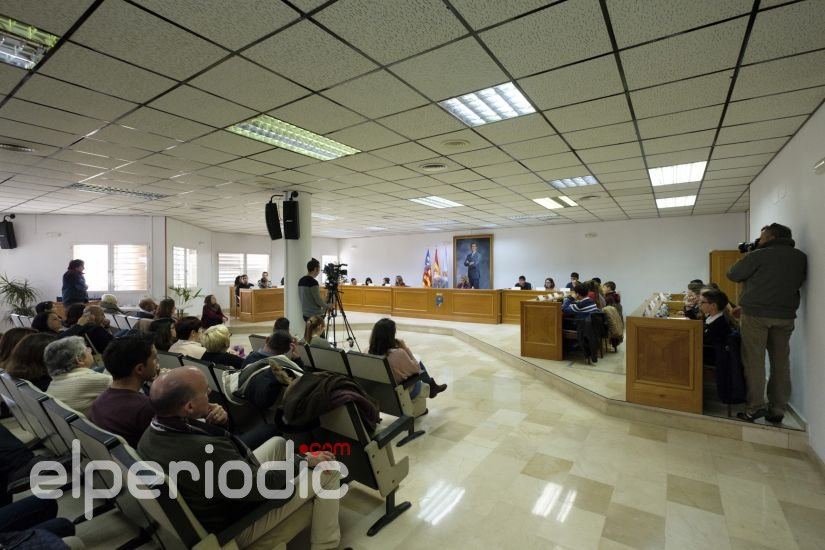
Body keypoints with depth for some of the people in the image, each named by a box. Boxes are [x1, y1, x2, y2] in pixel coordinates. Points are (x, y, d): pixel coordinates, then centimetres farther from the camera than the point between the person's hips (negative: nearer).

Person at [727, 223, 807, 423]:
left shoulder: (758, 255, -8)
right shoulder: (801, 257, 9)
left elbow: (732, 275, -1)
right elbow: (796, 283, 21)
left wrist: (745, 260, 14)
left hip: (756, 314, -5)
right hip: (785, 316, 5)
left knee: (754, 361, -1)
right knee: (781, 362, 9)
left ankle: (756, 406, -1)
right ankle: (777, 410, 14)